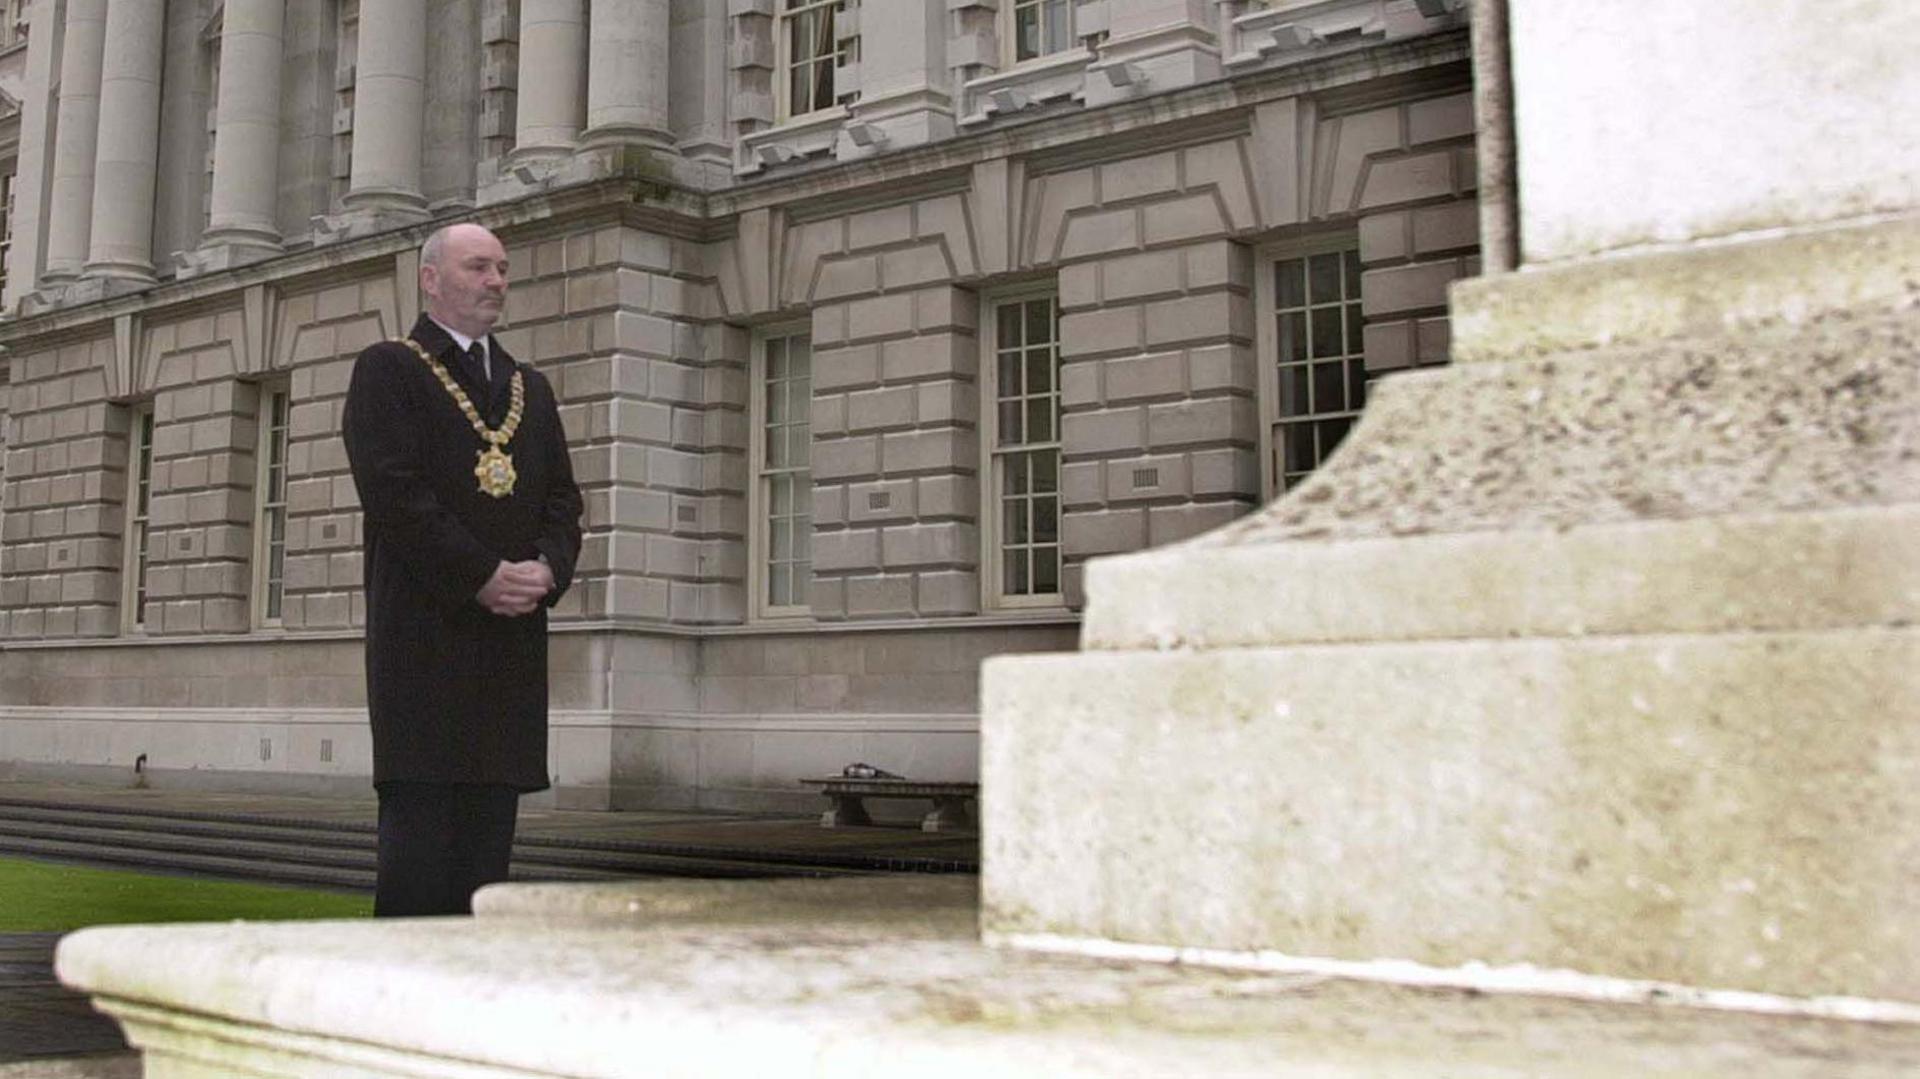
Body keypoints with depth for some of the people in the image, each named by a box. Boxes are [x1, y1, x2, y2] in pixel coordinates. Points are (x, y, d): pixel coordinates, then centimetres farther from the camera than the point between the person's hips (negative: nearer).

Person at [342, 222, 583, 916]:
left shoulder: (531, 388, 21)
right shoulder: (388, 370, 3)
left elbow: (563, 500, 15)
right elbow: (392, 491, -10)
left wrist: (547, 568, -6)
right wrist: (482, 575, -15)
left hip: (513, 637, 6)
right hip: (425, 632, -5)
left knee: (489, 824, 6)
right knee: (419, 814, -6)